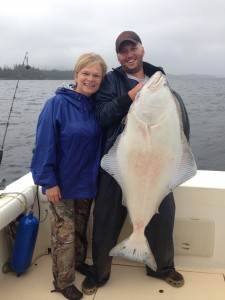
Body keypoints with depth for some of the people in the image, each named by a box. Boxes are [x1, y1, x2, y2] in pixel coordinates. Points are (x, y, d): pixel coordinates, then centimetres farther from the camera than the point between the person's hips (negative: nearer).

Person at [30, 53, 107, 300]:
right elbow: (45, 145, -17)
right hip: (62, 183, -5)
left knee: (81, 229, 21)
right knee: (64, 233, 5)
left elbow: (100, 143, 8)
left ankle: (79, 262, 43)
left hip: (87, 182, 5)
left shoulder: (97, 106, 1)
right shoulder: (57, 104, -15)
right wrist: (48, 181, -18)